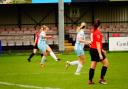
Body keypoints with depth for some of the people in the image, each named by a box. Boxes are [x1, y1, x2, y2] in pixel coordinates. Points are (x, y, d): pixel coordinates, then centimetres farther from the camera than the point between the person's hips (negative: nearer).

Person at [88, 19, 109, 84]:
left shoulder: (93, 31, 10)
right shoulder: (98, 32, -17)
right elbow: (98, 44, -20)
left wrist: (101, 50, 26)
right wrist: (100, 54, -22)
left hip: (92, 49, 9)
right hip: (96, 50, -9)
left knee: (93, 66, 11)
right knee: (106, 63, 1)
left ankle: (90, 80, 11)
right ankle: (101, 79, -1)